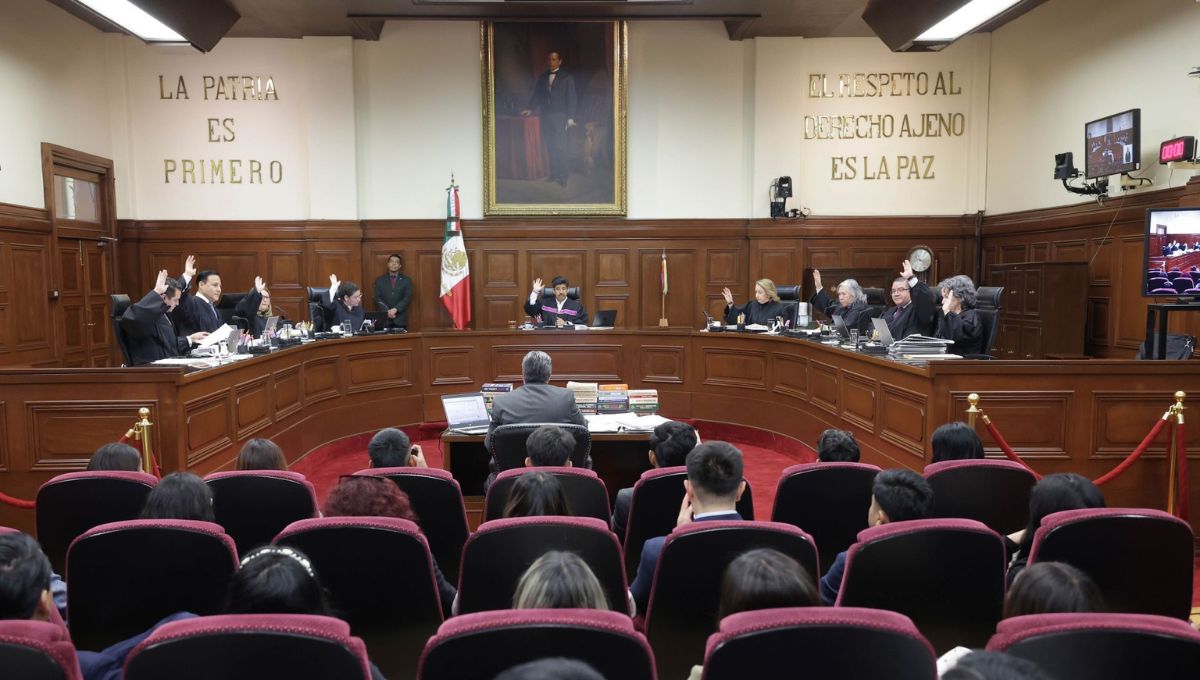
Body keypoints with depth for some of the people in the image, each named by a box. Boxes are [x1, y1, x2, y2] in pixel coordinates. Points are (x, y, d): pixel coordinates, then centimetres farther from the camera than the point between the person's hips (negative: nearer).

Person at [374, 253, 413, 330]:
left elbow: (408, 298, -2)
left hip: (400, 320, 0)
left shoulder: (407, 280, 9)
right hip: (384, 319, 0)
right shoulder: (380, 280, 11)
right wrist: (387, 311, -13)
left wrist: (395, 309, -15)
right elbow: (378, 298, 3)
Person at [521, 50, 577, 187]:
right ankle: (554, 173, 9)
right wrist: (530, 109, 0)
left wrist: (570, 118, -9)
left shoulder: (567, 77, 2)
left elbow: (571, 98, -2)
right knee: (550, 147, 3)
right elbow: (536, 95, 15)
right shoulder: (542, 77, 14)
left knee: (560, 146, -11)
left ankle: (563, 175, -6)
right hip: (545, 116, 4)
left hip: (560, 116, -4)